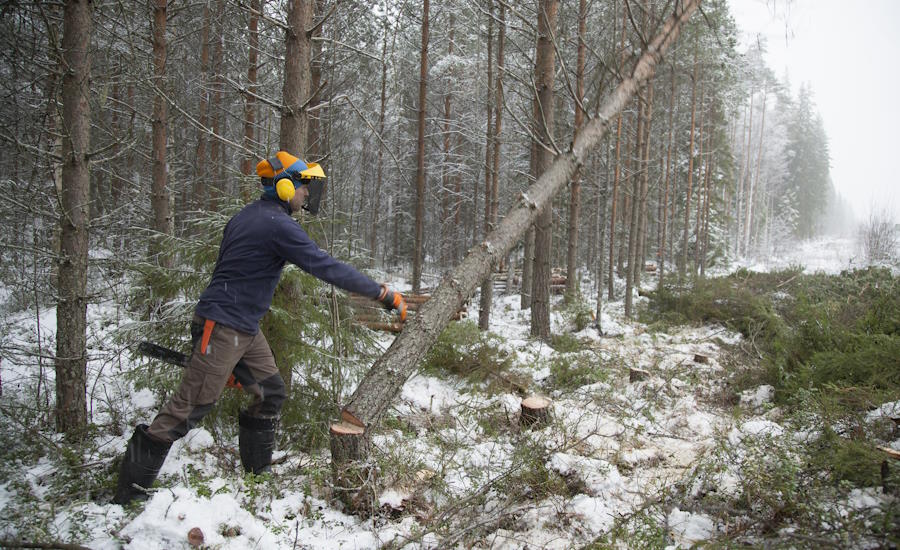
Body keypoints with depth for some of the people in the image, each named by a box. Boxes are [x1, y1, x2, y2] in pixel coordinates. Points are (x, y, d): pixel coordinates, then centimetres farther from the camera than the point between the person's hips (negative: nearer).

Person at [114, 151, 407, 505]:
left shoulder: (250, 216, 12)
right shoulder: (278, 225, -18)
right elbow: (327, 267, -22)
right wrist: (384, 294, -17)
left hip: (244, 329, 10)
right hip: (222, 328, -10)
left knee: (270, 393, 15)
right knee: (191, 406, -4)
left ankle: (258, 470, 27)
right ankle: (129, 492, 5)